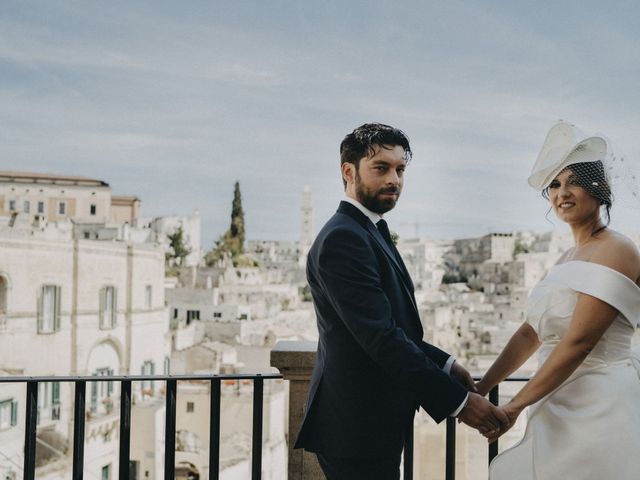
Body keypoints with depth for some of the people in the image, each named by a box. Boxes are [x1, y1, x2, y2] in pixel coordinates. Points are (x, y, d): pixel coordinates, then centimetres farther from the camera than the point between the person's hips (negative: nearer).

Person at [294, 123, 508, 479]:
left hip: (367, 425, 10)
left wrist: (445, 365, 5)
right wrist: (458, 400, -22)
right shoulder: (343, 238, -18)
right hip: (357, 428, -10)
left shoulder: (370, 234, 15)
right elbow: (381, 338, -24)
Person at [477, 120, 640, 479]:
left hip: (601, 408, -8)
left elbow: (579, 342, -19)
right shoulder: (568, 258, 15)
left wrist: (516, 405, -17)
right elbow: (530, 334, 14)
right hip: (562, 409, 8)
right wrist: (480, 390, 9)